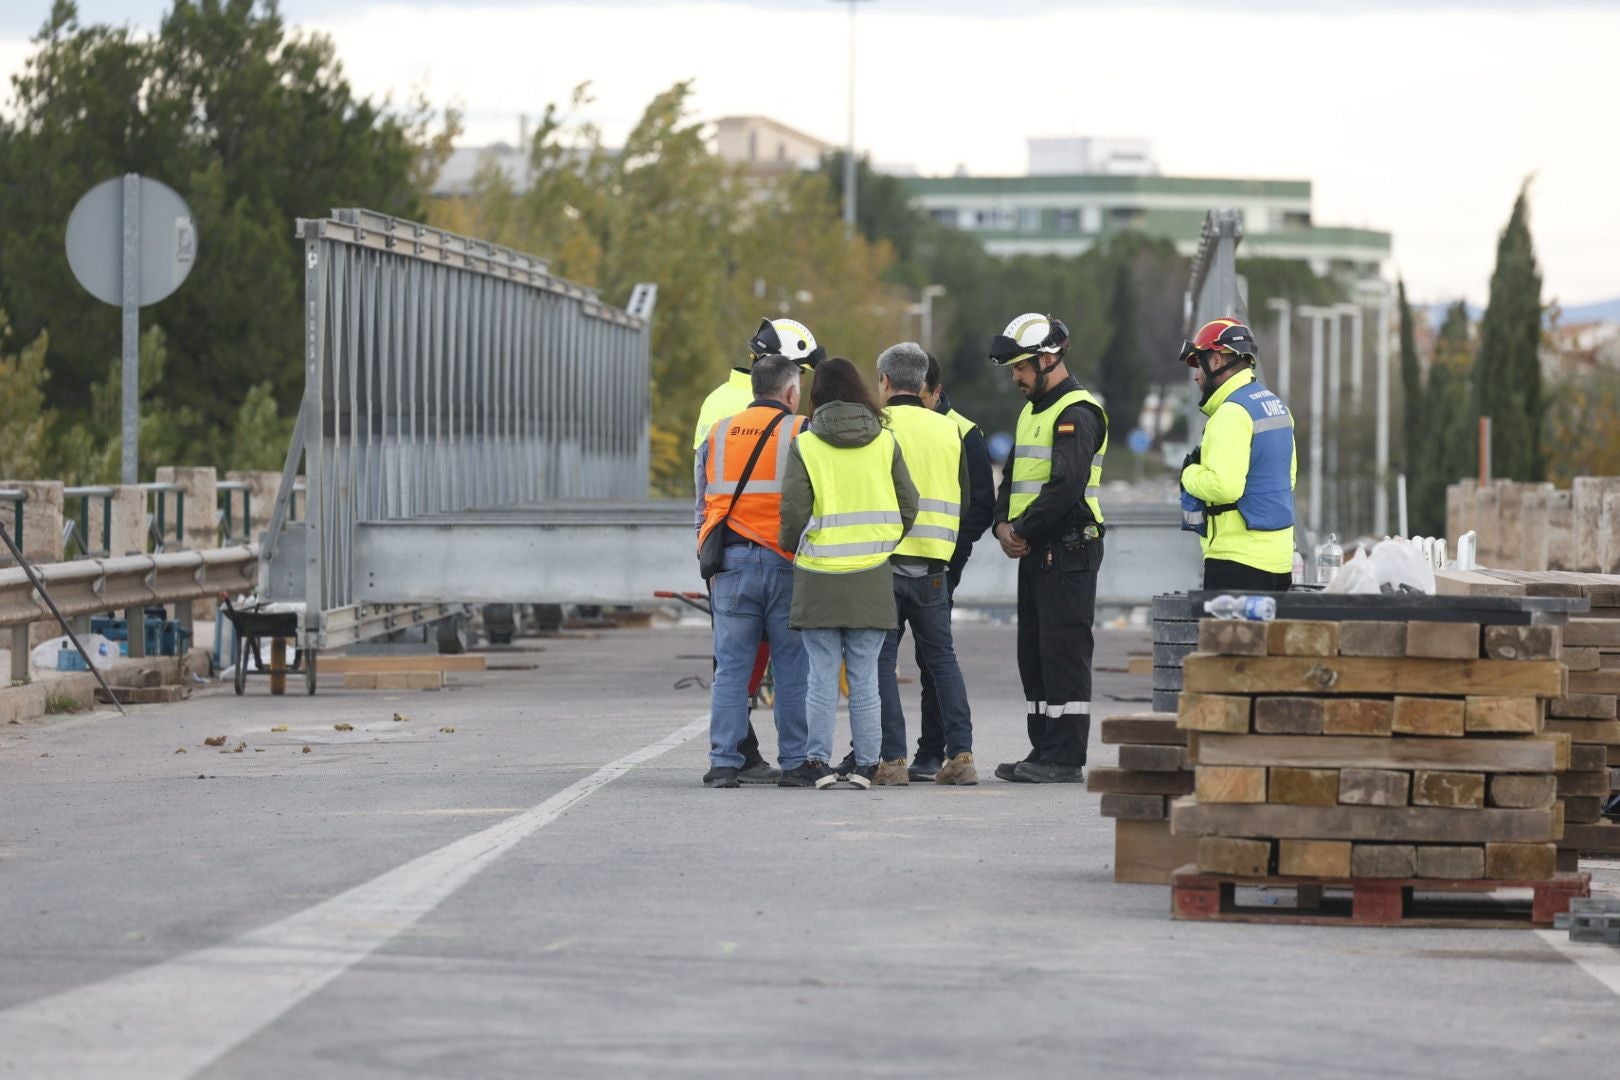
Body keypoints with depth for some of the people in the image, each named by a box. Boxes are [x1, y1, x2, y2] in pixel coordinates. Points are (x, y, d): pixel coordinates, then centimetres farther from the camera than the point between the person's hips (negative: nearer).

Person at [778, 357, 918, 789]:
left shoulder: (805, 446, -5)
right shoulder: (885, 442, 3)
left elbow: (793, 511, -9)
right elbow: (908, 505, 5)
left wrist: (791, 547, 10)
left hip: (820, 575, -2)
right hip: (871, 576, 2)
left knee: (823, 676, 2)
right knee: (865, 677, 6)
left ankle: (818, 761, 0)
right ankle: (866, 764, 7)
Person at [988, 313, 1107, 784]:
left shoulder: (1076, 413, -13)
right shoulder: (1031, 412, 19)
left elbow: (1067, 485, -22)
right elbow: (1011, 477, 21)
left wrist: (1023, 529, -15)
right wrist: (1003, 524, 2)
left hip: (1068, 551, -10)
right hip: (1033, 552, 10)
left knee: (1064, 653, -8)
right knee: (1033, 654, 11)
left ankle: (1066, 758, -7)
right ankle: (1043, 752, 17)